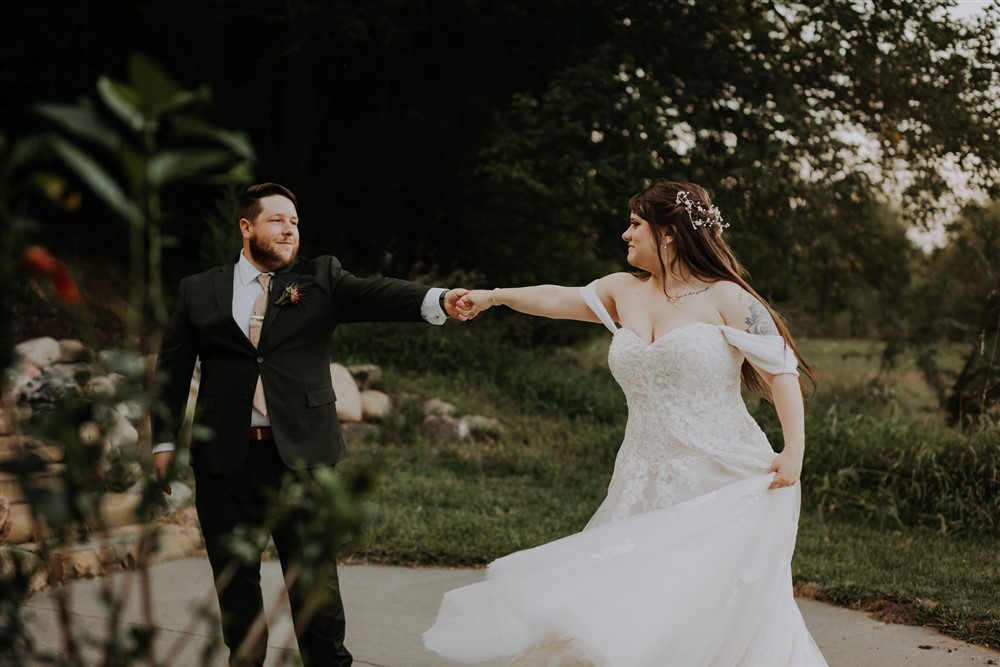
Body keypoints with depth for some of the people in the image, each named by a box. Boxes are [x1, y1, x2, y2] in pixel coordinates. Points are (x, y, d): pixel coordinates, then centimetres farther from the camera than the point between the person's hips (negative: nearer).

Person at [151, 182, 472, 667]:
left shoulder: (321, 278, 6)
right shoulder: (199, 291, 10)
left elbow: (374, 294, -11)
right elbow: (172, 371, 10)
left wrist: (436, 301, -30)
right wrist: (164, 441, 2)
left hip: (301, 453, -1)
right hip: (223, 459, 2)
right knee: (234, 578, 11)